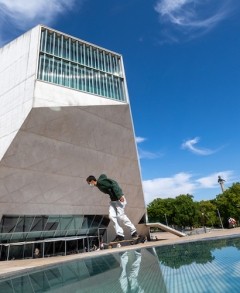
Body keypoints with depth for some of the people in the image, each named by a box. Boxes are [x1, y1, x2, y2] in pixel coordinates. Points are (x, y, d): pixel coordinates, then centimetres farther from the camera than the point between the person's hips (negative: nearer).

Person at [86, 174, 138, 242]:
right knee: (112, 216, 0)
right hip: (113, 200, 9)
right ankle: (120, 235, 4)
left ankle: (133, 231, 10)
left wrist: (119, 196, -28)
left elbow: (113, 184, -24)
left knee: (120, 215, -7)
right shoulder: (98, 185, 12)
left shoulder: (101, 181, -17)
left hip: (119, 198, -9)